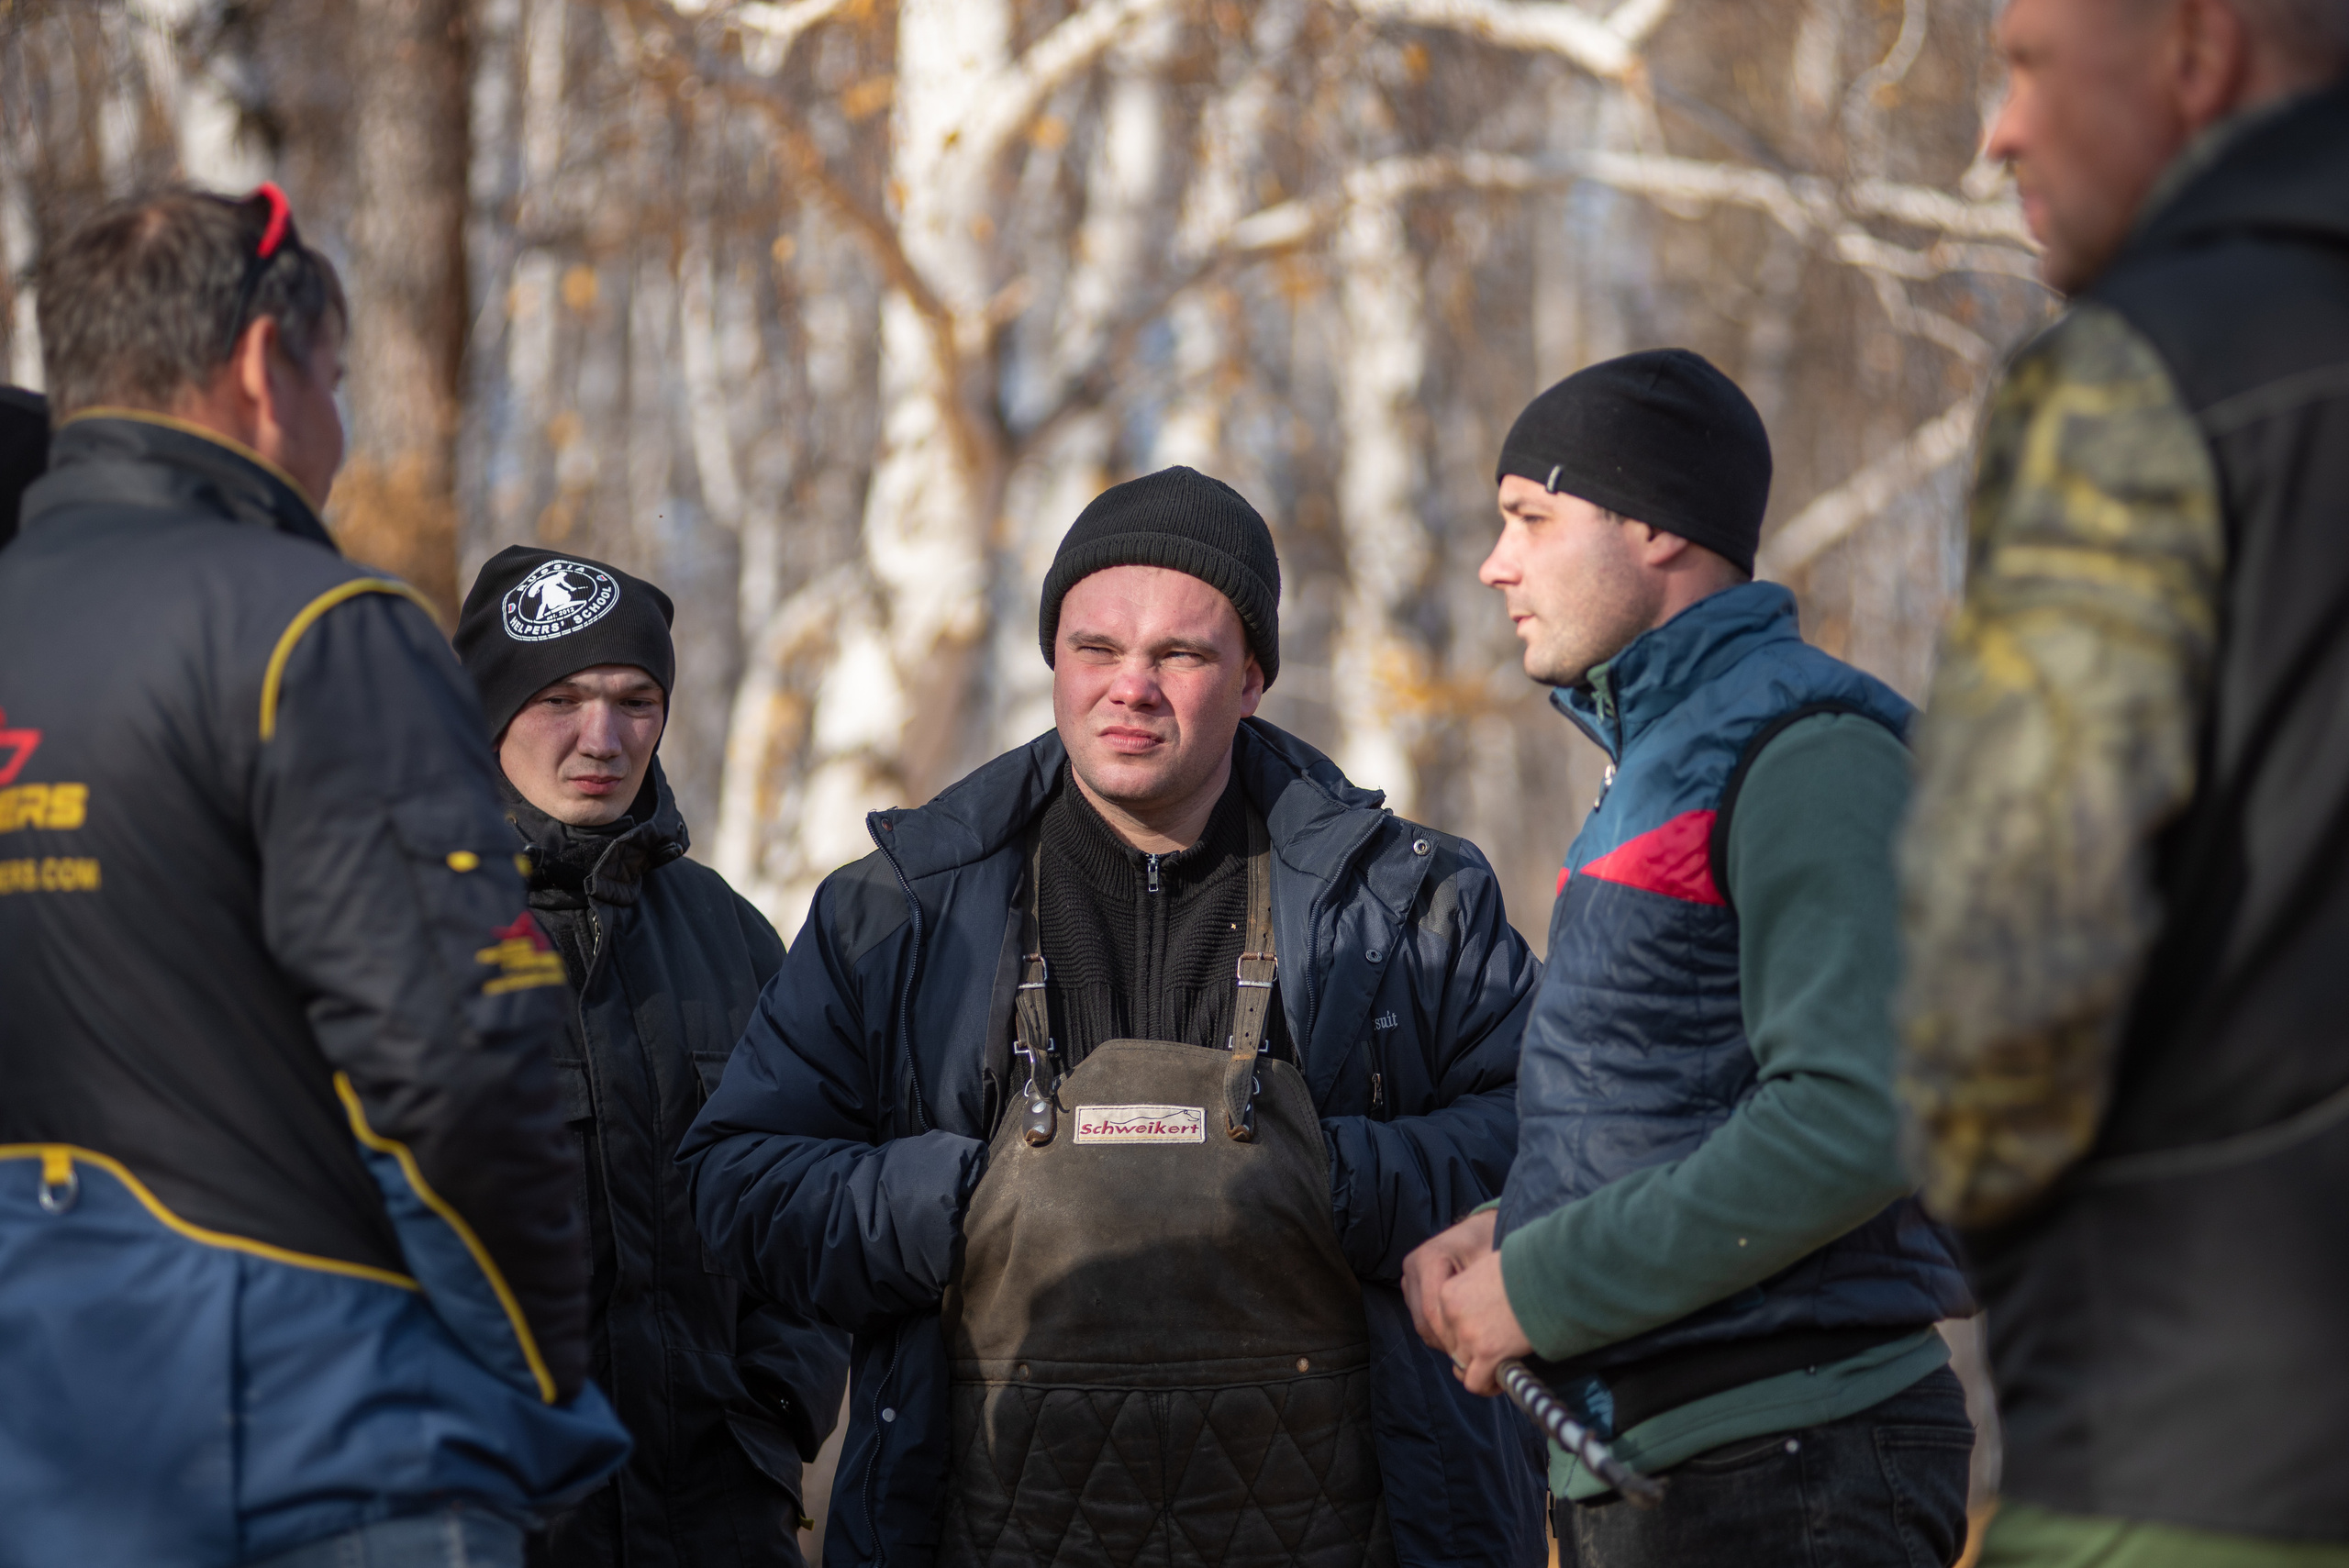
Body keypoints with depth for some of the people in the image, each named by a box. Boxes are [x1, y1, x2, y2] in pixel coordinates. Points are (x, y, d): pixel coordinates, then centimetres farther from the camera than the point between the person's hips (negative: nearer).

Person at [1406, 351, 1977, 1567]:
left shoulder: (1810, 758, -11)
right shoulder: (1657, 770, 20)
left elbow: (1855, 1119, -22)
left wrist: (1545, 1285, -16)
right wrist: (1503, 1233, 2)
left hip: (1783, 1467, -9)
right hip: (1646, 1468, 9)